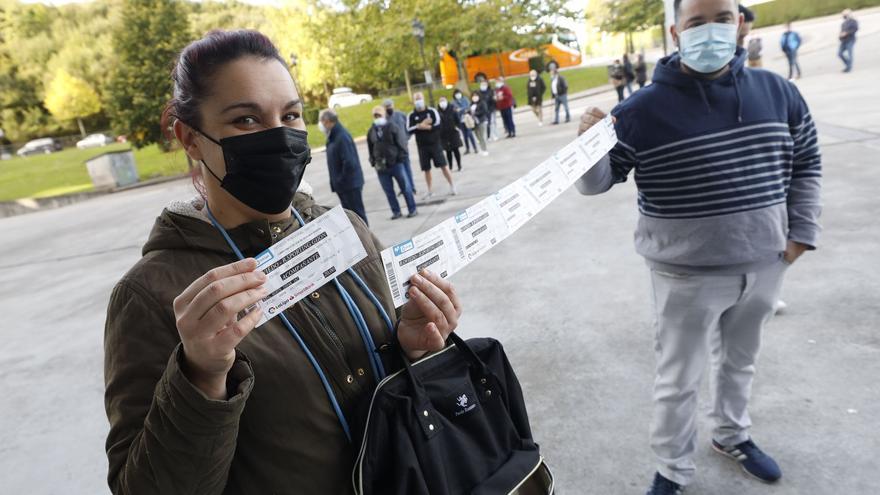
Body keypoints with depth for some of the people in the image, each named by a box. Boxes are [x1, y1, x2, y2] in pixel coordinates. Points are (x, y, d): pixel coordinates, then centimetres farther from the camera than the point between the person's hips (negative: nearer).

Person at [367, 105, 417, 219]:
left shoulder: (392, 127, -3)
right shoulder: (371, 131, 9)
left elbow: (401, 144, -5)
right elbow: (370, 149, 15)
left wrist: (401, 158, -11)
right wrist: (373, 163, 7)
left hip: (395, 163, -4)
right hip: (381, 166, 4)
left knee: (405, 187, 2)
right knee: (388, 191, 8)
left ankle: (412, 209, 11)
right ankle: (396, 211, 18)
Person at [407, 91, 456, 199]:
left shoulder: (432, 111, -2)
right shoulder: (411, 115, 3)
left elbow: (438, 125, -15)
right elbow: (409, 130, -9)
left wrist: (420, 126, -14)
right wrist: (421, 125, -19)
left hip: (435, 144, -2)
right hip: (422, 146, 2)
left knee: (443, 165, -2)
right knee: (426, 169, 7)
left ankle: (452, 186, 8)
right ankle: (430, 191, 16)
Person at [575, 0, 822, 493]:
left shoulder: (778, 92, -1)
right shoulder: (643, 109, -15)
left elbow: (807, 163, 11)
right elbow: (598, 182, -11)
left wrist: (802, 231, 4)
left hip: (763, 266, 5)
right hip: (688, 274, -4)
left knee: (741, 359, 25)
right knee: (679, 380, 8)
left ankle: (733, 435, 51)